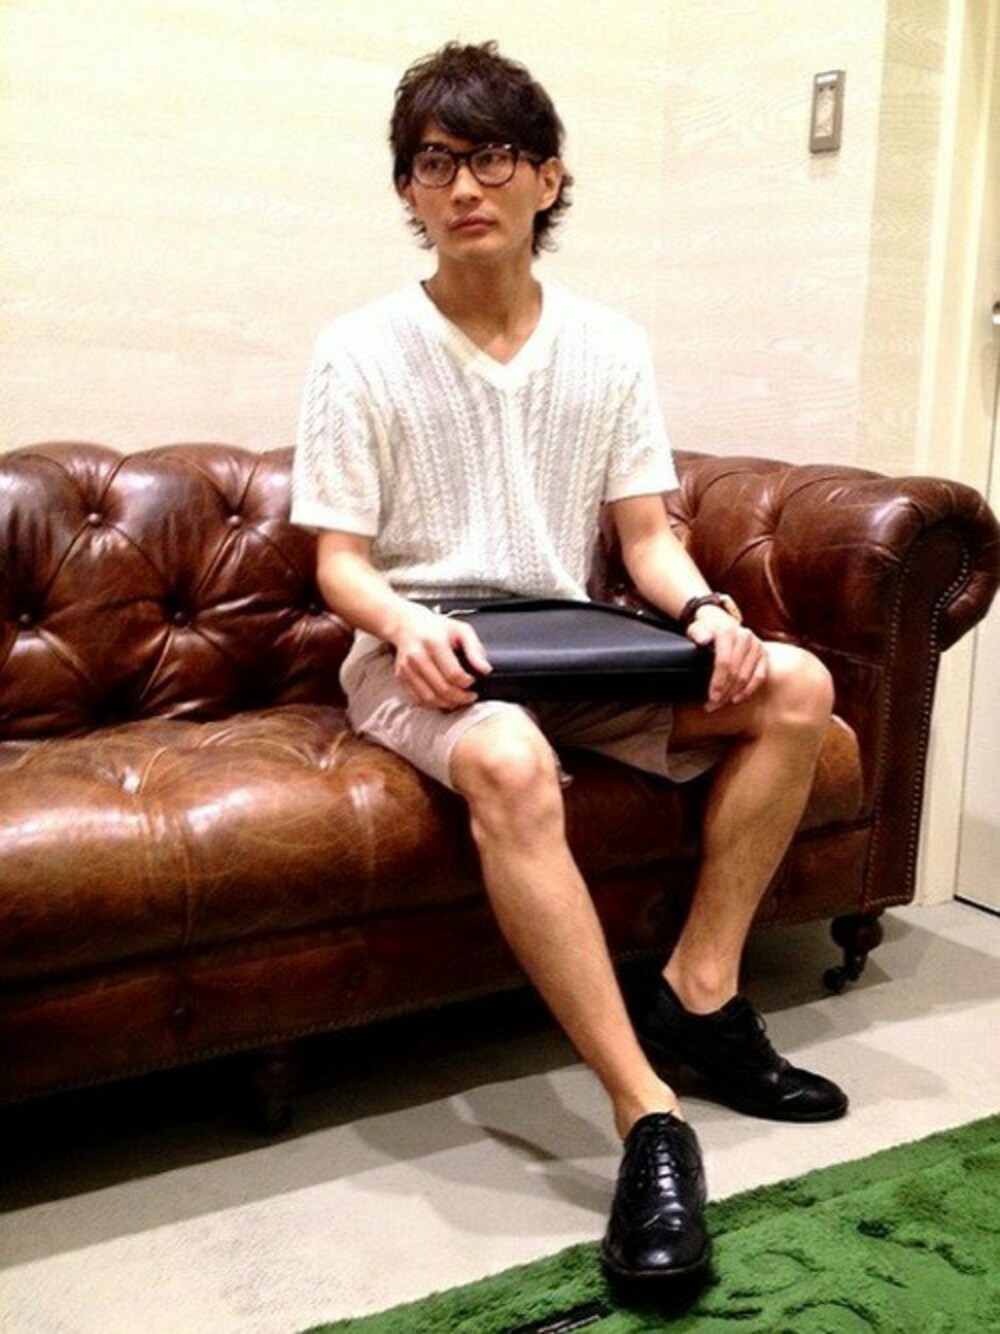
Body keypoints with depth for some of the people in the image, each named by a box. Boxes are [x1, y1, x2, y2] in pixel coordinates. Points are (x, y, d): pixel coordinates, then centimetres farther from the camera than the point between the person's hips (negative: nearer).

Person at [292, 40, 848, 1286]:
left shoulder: (609, 346, 7)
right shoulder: (362, 351, -5)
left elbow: (646, 533, 5)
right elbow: (339, 561, -6)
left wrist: (706, 609, -16)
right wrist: (409, 624, -27)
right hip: (419, 654, -4)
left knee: (795, 687, -13)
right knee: (510, 761, -39)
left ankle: (698, 996, -8)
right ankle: (649, 1114, -32)